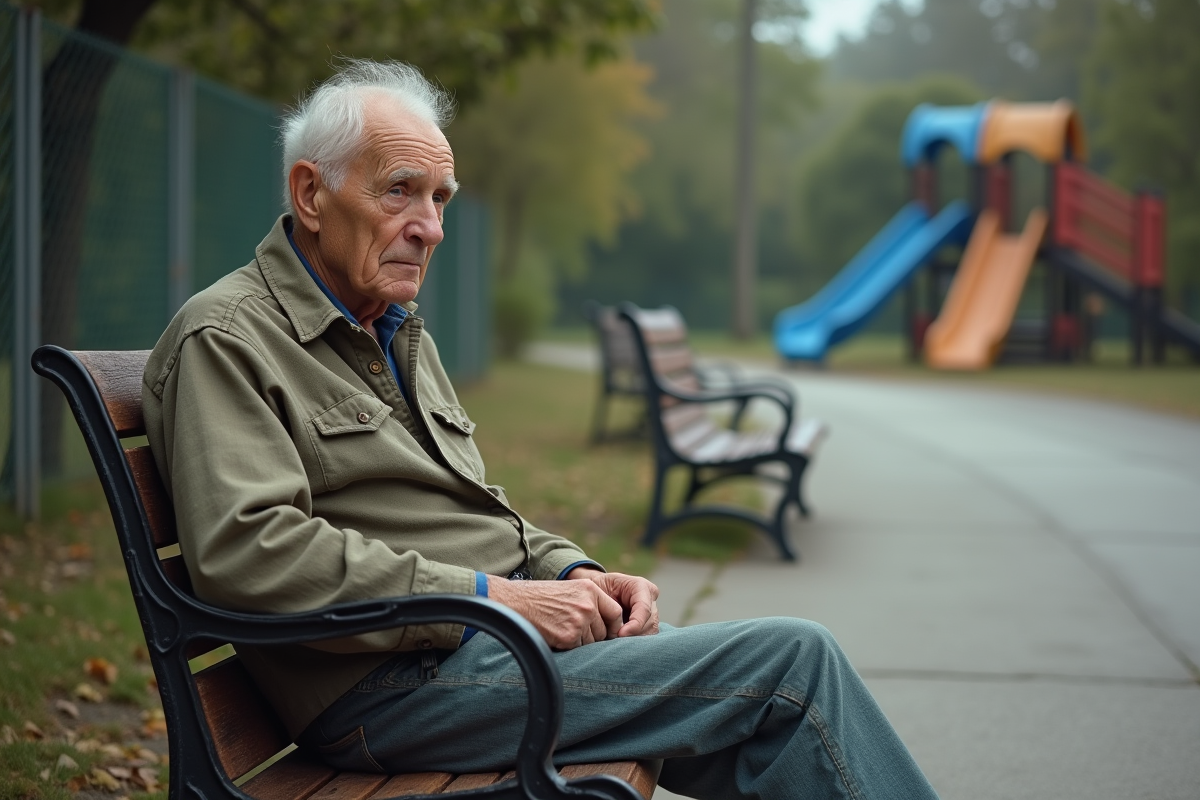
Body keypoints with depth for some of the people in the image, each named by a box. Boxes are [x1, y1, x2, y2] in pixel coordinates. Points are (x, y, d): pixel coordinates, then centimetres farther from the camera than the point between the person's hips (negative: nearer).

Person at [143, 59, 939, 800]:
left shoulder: (402, 334, 22)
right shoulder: (225, 341, -7)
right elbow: (246, 551, -21)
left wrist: (573, 575, 5)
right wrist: (490, 597, -20)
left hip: (493, 634, 9)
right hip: (391, 683, -9)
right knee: (794, 664, -16)